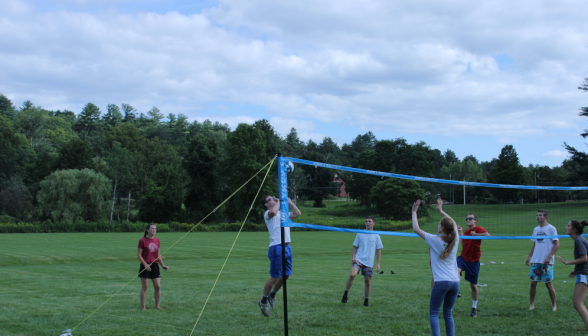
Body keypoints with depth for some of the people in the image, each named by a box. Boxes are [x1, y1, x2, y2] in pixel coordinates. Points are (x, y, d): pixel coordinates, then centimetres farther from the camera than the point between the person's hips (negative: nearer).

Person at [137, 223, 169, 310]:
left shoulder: (157, 240, 10)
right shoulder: (142, 240, -6)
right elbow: (139, 255, -8)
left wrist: (163, 265, 9)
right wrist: (145, 264, -17)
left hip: (155, 265, 5)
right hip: (145, 266, -5)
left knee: (158, 286, 2)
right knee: (145, 287, 0)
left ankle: (157, 306, 12)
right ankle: (143, 307, 8)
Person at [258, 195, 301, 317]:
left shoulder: (283, 213, 23)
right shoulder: (268, 214, -1)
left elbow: (297, 213, 21)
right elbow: (273, 212, -25)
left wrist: (290, 202, 19)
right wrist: (279, 202, -9)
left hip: (287, 247, 7)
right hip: (277, 247, -7)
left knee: (286, 275, 9)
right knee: (274, 277, -5)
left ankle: (272, 295, 30)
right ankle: (263, 301, 9)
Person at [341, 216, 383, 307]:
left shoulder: (376, 236, 8)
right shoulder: (360, 234, 8)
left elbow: (379, 250, 10)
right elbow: (355, 247, 11)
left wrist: (378, 263, 3)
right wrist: (353, 257, -5)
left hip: (369, 262, 1)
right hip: (358, 259, -1)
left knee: (368, 281, 4)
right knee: (352, 274, -23)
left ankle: (366, 301, 18)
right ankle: (345, 295, -12)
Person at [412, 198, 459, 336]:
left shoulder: (435, 240, -7)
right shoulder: (455, 240, 6)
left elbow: (416, 229, 2)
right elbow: (454, 224, 27)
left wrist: (414, 211, 13)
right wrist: (441, 210, 36)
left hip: (441, 282, -5)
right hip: (455, 282, 5)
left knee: (433, 314, 2)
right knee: (448, 314, 13)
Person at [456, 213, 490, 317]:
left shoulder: (478, 229, -6)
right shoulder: (466, 232, 12)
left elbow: (487, 235, -26)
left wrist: (475, 234, -17)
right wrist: (461, 233, 13)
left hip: (474, 261, -4)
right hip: (463, 257, 4)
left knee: (473, 285, 6)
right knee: (457, 269, -33)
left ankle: (474, 308, 21)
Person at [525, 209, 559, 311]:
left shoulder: (551, 229, -5)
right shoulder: (536, 229, 13)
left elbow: (557, 245, -7)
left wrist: (549, 257, -17)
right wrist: (529, 256, 10)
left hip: (547, 262, -5)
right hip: (535, 261, 5)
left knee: (548, 283, -2)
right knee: (533, 282, 3)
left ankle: (554, 305, 11)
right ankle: (532, 304, 12)